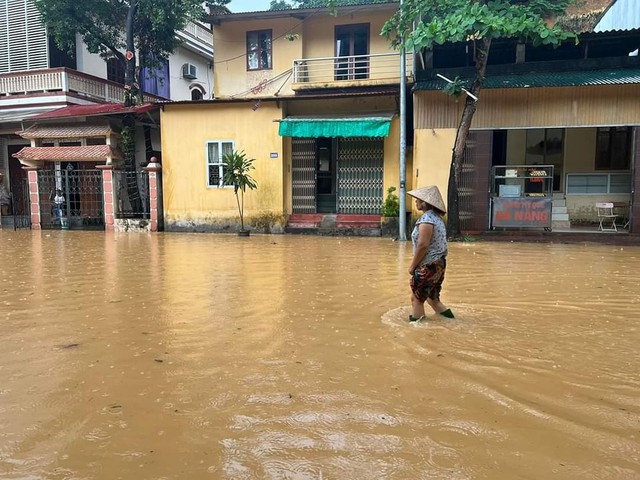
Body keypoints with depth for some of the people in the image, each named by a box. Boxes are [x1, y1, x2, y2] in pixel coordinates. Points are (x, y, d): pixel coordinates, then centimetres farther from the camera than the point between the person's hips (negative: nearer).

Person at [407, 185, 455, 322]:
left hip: (428, 266, -9)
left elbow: (423, 245, -22)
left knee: (416, 299, 2)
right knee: (433, 298, 19)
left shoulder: (427, 218, -17)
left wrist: (412, 265, -13)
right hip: (439, 265, 9)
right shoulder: (437, 218, 12)